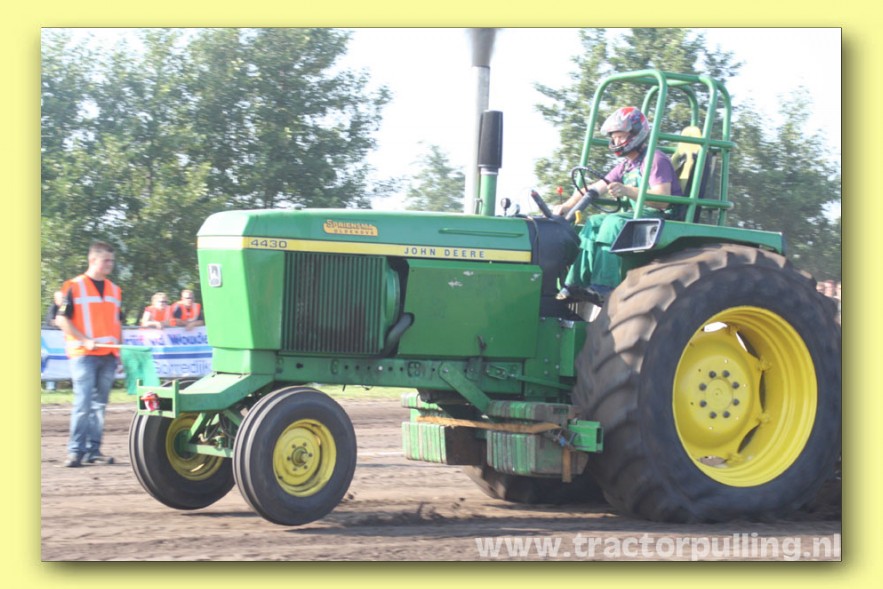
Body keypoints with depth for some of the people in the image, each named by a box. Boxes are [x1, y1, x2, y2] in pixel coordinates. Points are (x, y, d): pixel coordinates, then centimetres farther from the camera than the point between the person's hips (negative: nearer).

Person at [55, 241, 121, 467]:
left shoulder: (114, 290, 16)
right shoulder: (74, 287, -1)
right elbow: (62, 319, -5)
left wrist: (121, 348, 13)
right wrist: (85, 340, -14)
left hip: (109, 355, 5)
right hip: (83, 354, -5)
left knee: (99, 404, 6)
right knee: (83, 403, -10)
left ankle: (93, 450, 9)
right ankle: (76, 451, -7)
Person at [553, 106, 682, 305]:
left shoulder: (655, 160, -11)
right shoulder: (626, 165, 18)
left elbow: (663, 200, -23)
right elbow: (595, 189, 16)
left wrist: (627, 191, -34)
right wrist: (567, 205, 2)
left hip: (662, 218, -9)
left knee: (614, 222, -29)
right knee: (593, 223, -5)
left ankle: (603, 289, -37)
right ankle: (576, 285, -13)